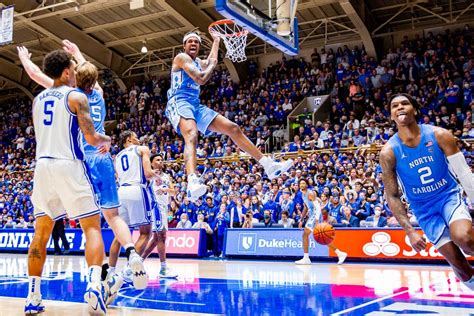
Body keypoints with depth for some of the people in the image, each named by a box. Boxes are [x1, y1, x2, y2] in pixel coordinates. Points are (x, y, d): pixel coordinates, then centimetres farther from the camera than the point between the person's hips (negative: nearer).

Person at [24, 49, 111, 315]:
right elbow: (92, 138, -8)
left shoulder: (38, 99, 17)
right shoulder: (76, 96, -2)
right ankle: (94, 285, -20)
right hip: (68, 166, -5)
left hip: (43, 166, 6)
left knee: (42, 232, 11)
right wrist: (107, 140, 15)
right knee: (92, 226, -1)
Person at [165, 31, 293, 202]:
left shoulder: (198, 62, 24)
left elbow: (209, 62, 47)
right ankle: (192, 182, -64)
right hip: (179, 102, -9)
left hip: (196, 105, 9)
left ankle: (268, 165, 2)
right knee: (191, 136, -39)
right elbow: (201, 79, -15)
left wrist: (216, 41, 51)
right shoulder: (181, 57, -2)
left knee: (233, 128, 1)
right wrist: (212, 64, 2)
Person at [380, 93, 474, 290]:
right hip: (424, 208, 0)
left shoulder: (439, 135, -12)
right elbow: (392, 196, -7)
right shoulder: (389, 152, -13)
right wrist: (409, 231, -13)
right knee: (457, 263, -5)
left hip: (450, 196, 0)